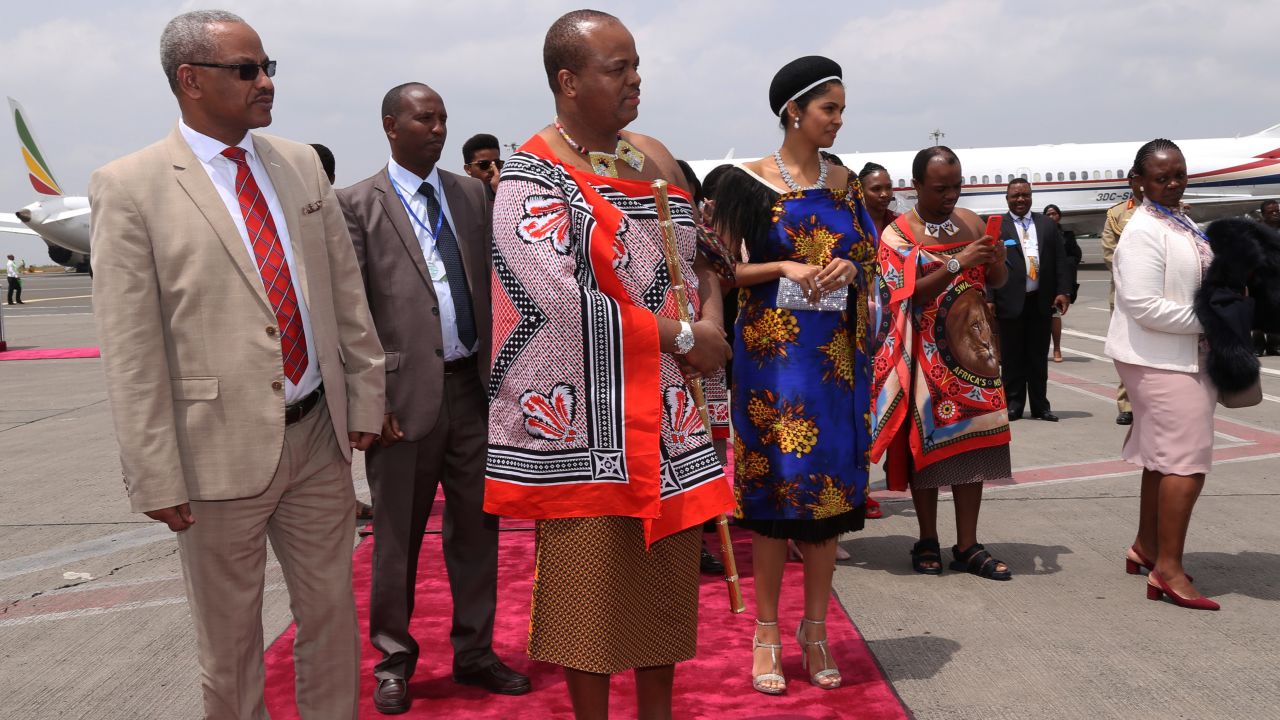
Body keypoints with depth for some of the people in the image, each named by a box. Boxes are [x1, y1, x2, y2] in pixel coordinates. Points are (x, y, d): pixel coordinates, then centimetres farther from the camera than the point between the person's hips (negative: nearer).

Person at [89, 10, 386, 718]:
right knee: (229, 638, 12)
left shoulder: (301, 164, 7)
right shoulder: (129, 187, -8)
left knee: (331, 611, 16)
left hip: (320, 434, 5)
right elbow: (130, 352, -10)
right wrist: (156, 477, -11)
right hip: (221, 448, -4)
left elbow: (346, 289, 10)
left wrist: (365, 396, 8)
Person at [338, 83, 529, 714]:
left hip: (473, 385, 4)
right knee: (398, 536, 8)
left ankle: (474, 652, 28)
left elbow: (490, 285, 11)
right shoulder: (357, 205, -2)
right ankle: (394, 658, 27)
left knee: (477, 526, 12)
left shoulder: (471, 195, 11)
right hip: (406, 392, -4)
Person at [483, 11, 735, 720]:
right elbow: (562, 302, -21)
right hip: (587, 423, -6)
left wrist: (712, 321, -4)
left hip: (666, 414, 6)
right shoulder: (531, 177, -10)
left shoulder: (655, 157, 11)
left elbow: (698, 258, 18)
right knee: (590, 582, 3)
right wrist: (683, 336, -15)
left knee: (667, 574, 13)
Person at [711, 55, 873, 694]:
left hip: (836, 349, 4)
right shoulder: (749, 181, -3)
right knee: (775, 481, -2)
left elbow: (867, 259, 15)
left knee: (830, 482, 5)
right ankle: (767, 631, 12)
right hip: (772, 348, -4)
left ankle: (815, 628, 19)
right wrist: (784, 267, -16)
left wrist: (849, 268, -7)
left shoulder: (843, 182, 10)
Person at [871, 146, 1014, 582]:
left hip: (972, 347, 4)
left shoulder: (970, 221, 10)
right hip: (927, 352, -4)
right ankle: (927, 543, 15)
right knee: (928, 441, 2)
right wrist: (957, 264, -22)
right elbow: (905, 294, -16)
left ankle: (968, 547, 10)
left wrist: (997, 262, -7)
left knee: (972, 442, 3)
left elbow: (997, 282, 16)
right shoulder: (898, 233, -5)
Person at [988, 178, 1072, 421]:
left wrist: (1063, 291, -1)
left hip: (1042, 301, 3)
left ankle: (1040, 405, 19)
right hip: (1011, 302, -3)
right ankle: (1013, 404, 15)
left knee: (1039, 357, 10)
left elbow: (1060, 260, 9)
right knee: (1012, 357, 5)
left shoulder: (1047, 224, 10)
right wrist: (989, 299, -12)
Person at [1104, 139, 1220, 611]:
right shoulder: (1143, 232, -17)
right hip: (1160, 359, -9)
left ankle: (1146, 547, 26)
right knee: (1187, 461, -10)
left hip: (1184, 354, 10)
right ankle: (1167, 571, -5)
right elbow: (1143, 305, -24)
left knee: (1164, 455, 15)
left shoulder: (1181, 223, 13)